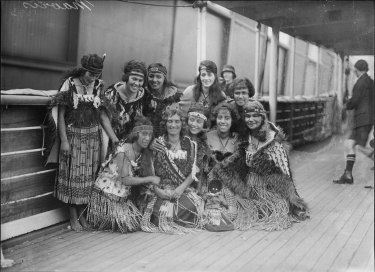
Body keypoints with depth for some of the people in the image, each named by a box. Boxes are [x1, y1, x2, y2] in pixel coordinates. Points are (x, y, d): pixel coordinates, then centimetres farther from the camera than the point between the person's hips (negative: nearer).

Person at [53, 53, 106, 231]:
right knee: (73, 175, 3)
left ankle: (82, 214, 25)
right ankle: (73, 217, 17)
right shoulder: (70, 84, -8)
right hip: (73, 135, -3)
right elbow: (61, 114, -7)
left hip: (93, 136, 3)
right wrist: (64, 140, -12)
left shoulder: (99, 86, 1)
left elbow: (102, 113, 4)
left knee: (89, 175, 8)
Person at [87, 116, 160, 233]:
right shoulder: (124, 151, -22)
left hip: (123, 196, 8)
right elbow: (126, 179, -26)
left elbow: (149, 174, 1)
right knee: (129, 225, -13)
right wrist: (150, 179, -22)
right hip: (106, 195, -8)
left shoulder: (145, 153, 3)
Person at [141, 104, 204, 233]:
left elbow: (193, 172, 4)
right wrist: (157, 190, -15)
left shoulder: (189, 144, 9)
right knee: (163, 211, -30)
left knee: (189, 207, -29)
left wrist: (181, 188, -13)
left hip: (184, 190, 1)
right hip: (163, 191, -1)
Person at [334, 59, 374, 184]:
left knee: (360, 147, -13)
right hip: (362, 121, 10)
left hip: (364, 119, -10)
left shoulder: (362, 81, -10)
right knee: (349, 144, 4)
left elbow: (354, 100, -16)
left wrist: (348, 105, 5)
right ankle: (347, 175, 1)